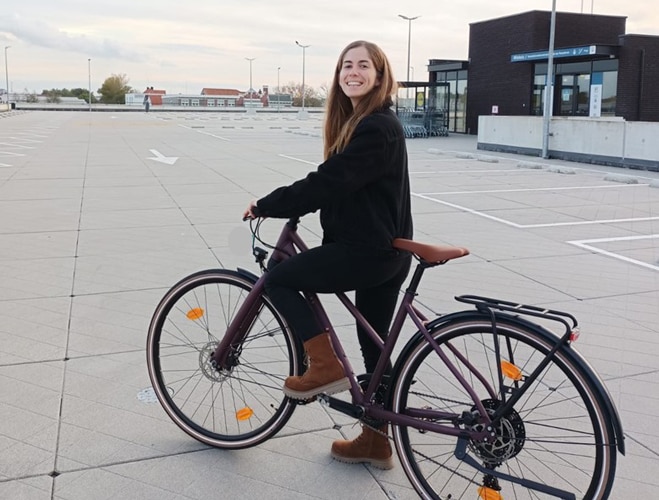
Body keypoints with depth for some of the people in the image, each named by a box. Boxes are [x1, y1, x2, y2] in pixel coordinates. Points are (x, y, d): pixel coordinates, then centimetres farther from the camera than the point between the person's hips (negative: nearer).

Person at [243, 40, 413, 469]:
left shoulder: (378, 127, -17)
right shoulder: (357, 120, 16)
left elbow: (330, 182, -21)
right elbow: (335, 181, 19)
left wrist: (266, 206, -12)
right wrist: (280, 204, 7)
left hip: (370, 250, -10)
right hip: (383, 250, 10)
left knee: (278, 278, 0)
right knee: (375, 346, 15)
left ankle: (326, 367, 3)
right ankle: (375, 441, 27)